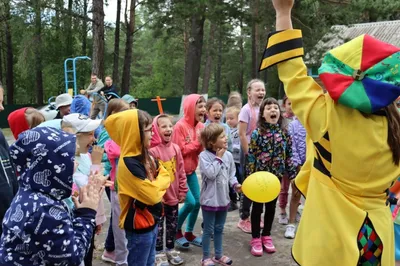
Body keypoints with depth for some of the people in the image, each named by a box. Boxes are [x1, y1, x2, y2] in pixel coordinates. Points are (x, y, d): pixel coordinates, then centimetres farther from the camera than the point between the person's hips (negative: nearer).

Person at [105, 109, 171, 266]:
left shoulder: (145, 155, 3)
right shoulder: (129, 163, -26)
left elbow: (165, 176, 8)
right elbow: (151, 195, -27)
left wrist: (156, 184, -10)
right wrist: (159, 183, -8)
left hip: (151, 220, 9)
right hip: (139, 226, -9)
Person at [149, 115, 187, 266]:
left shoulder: (175, 148, -1)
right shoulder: (152, 150, -18)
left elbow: (181, 172, 5)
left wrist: (182, 191, 6)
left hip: (173, 195, 5)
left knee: (172, 225, 18)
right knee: (158, 225, 11)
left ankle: (170, 249, 36)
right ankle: (159, 253, 26)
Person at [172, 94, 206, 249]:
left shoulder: (200, 126, 1)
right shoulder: (180, 126, -20)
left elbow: (200, 150, 5)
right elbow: (179, 150, -21)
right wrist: (197, 141, -20)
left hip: (191, 170, 7)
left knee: (198, 202, 6)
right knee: (190, 202, -10)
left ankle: (189, 233, 24)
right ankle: (176, 231, 14)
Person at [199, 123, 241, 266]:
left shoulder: (228, 155, 0)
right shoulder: (204, 155, -16)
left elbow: (231, 174, 8)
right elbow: (210, 173, -27)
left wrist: (235, 184, -10)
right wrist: (218, 158, -19)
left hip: (223, 198, 5)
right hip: (210, 199, -5)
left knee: (219, 229, 20)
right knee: (208, 230, 8)